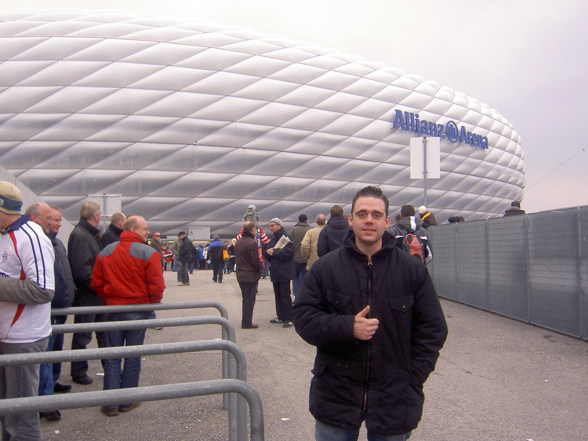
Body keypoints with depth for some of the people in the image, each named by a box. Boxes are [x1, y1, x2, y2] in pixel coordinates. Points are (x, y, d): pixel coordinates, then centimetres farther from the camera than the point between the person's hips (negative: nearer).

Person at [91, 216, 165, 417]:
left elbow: (97, 283, 4)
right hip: (138, 310, -3)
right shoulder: (148, 253, -13)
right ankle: (127, 402, 18)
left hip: (113, 309, 4)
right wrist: (153, 303, 1)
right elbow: (157, 285, -17)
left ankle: (111, 403, 13)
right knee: (133, 357, 9)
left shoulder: (106, 252, 2)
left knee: (112, 357, 11)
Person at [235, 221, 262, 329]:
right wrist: (259, 271, -1)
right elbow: (256, 261, -18)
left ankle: (245, 322, 24)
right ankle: (247, 323, 6)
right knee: (250, 300, 2)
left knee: (245, 299, 18)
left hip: (240, 275, 7)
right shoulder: (252, 243, -19)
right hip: (251, 275, -7)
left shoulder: (238, 242, 6)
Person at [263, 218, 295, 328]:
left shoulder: (286, 237, -10)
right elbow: (266, 253, 14)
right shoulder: (272, 239, 18)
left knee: (285, 295, -6)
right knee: (278, 295, 13)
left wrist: (274, 252, -15)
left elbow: (288, 253, -21)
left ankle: (289, 319, -1)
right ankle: (281, 317, 22)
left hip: (284, 272, -9)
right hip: (275, 272, 9)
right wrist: (268, 252, -10)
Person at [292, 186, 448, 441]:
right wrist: (347, 327, -20)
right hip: (335, 397, 0)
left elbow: (432, 329, 3)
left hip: (395, 399, 1)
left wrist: (413, 379, -5)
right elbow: (303, 317, -4)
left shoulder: (412, 270, -1)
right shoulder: (325, 268, -2)